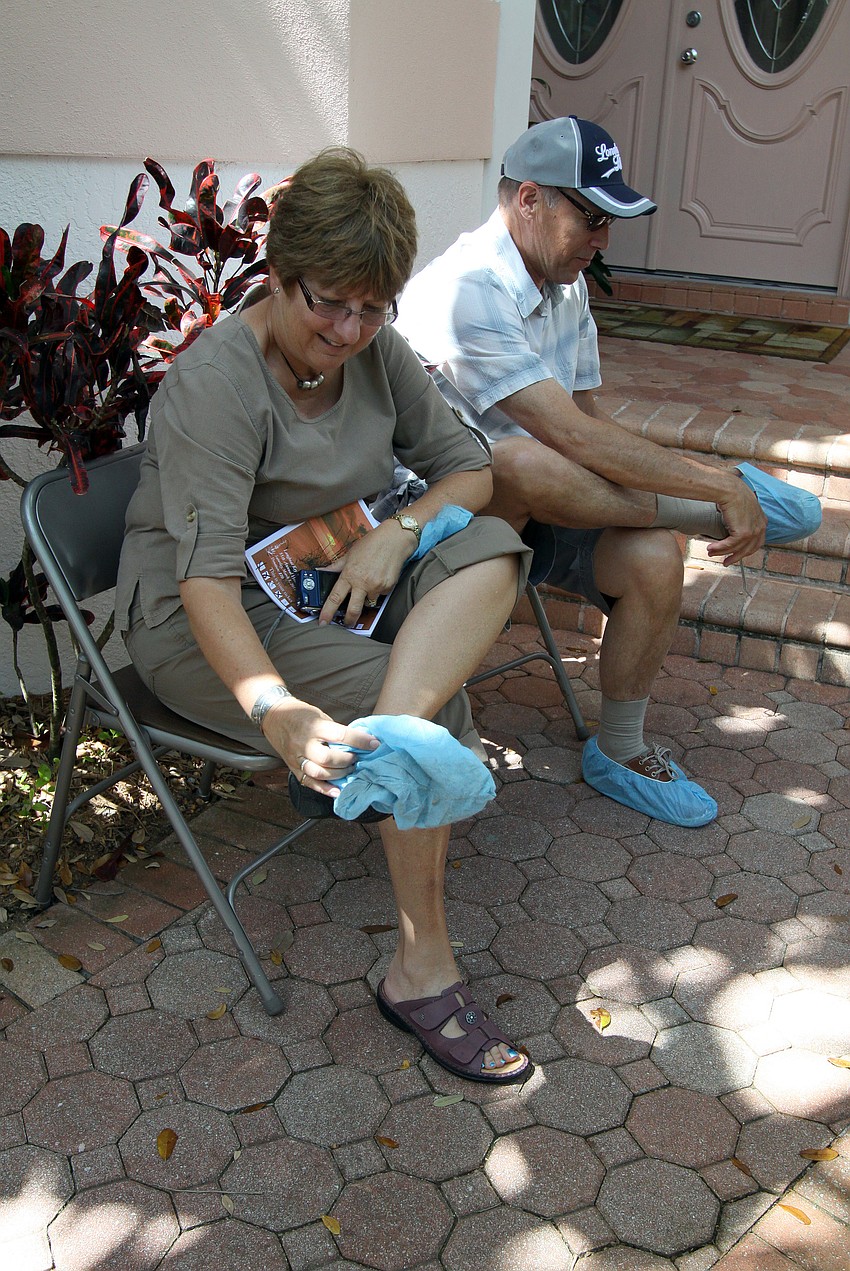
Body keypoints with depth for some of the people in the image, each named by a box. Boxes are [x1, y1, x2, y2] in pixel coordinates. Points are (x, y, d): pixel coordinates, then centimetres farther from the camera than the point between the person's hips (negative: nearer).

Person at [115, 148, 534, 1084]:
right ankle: (421, 972, -14)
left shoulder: (376, 352, -1)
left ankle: (381, 746, -38)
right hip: (204, 620, -7)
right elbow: (207, 577, -33)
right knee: (436, 718, -25)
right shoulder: (214, 383, -23)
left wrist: (399, 530, -18)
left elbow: (467, 468, 4)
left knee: (490, 550, -18)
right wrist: (277, 710, -49)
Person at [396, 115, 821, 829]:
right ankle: (717, 505, -17)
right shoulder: (464, 292, -22)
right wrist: (720, 486, -28)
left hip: (540, 512, 7)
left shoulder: (567, 286, 8)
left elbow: (587, 416, 12)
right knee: (528, 464, -40)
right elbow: (568, 433, -31)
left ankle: (620, 753, 0)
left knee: (653, 558, -20)